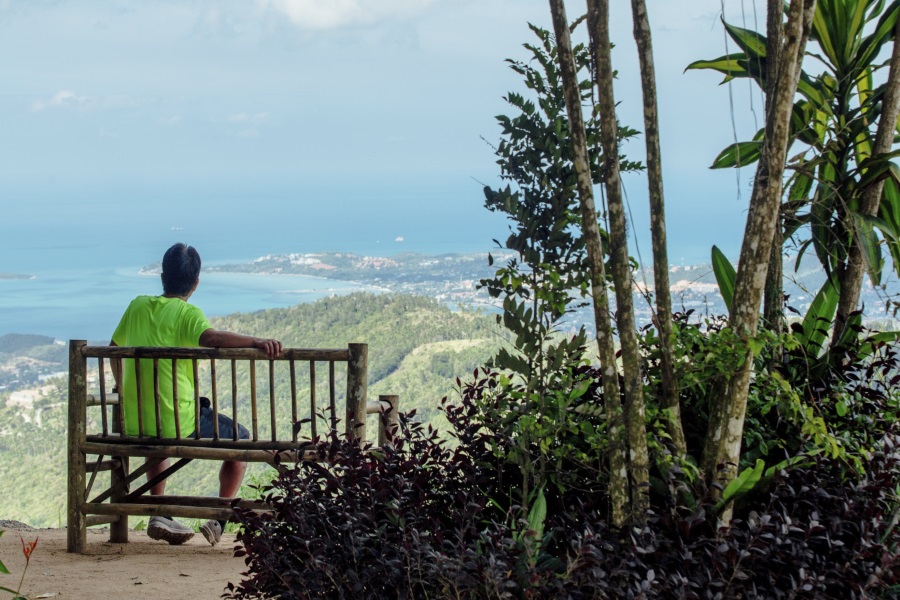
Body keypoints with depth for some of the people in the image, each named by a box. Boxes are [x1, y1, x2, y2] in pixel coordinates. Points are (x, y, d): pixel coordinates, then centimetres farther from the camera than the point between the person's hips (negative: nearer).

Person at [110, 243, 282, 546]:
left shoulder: (138, 305, 9)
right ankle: (219, 520, 11)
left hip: (134, 423, 6)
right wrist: (256, 342, -41)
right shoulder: (188, 313, -9)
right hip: (177, 423, -6)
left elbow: (114, 347, 24)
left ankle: (159, 515, 34)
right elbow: (210, 338, -32)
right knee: (242, 439, 16)